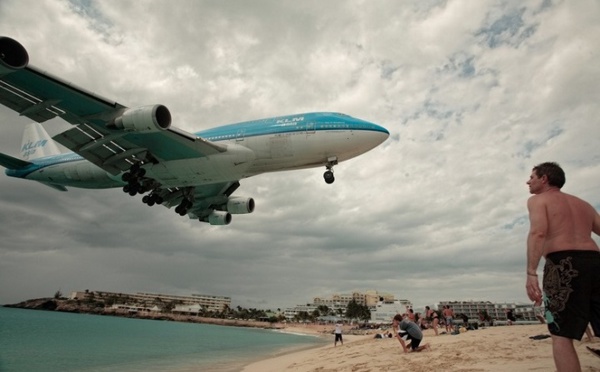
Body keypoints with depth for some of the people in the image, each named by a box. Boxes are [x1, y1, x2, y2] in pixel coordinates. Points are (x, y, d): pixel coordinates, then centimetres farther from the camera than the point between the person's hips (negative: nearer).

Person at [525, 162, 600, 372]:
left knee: (562, 335, -3)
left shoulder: (537, 200, 6)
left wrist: (531, 273, -21)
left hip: (563, 264, -6)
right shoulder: (583, 204, 26)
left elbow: (538, 232, -14)